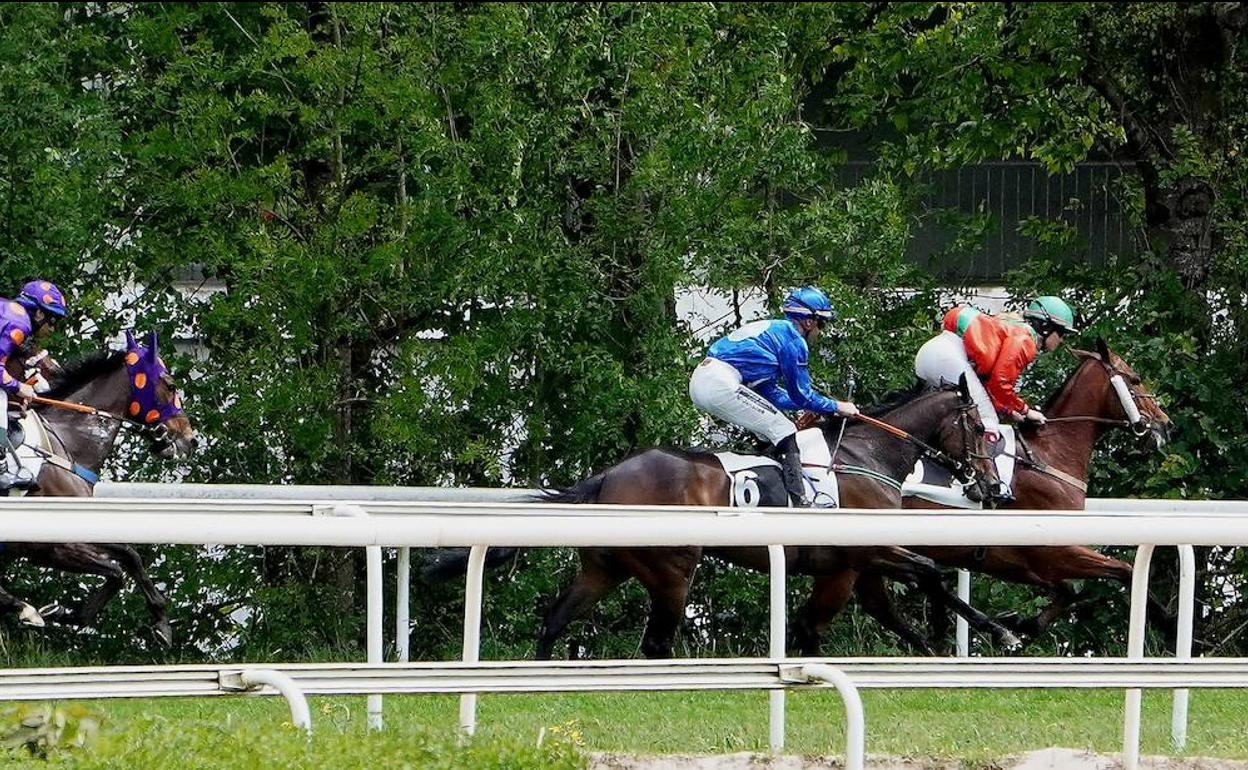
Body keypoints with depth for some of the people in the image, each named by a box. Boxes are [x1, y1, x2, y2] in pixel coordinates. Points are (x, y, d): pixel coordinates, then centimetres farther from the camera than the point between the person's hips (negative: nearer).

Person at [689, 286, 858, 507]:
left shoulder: (772, 330, 27)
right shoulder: (792, 338, -1)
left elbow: (771, 394, 30)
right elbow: (801, 395, 2)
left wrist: (812, 405, 30)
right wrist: (836, 407, 16)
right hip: (721, 386, -10)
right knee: (784, 432, -6)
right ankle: (800, 504, -13)